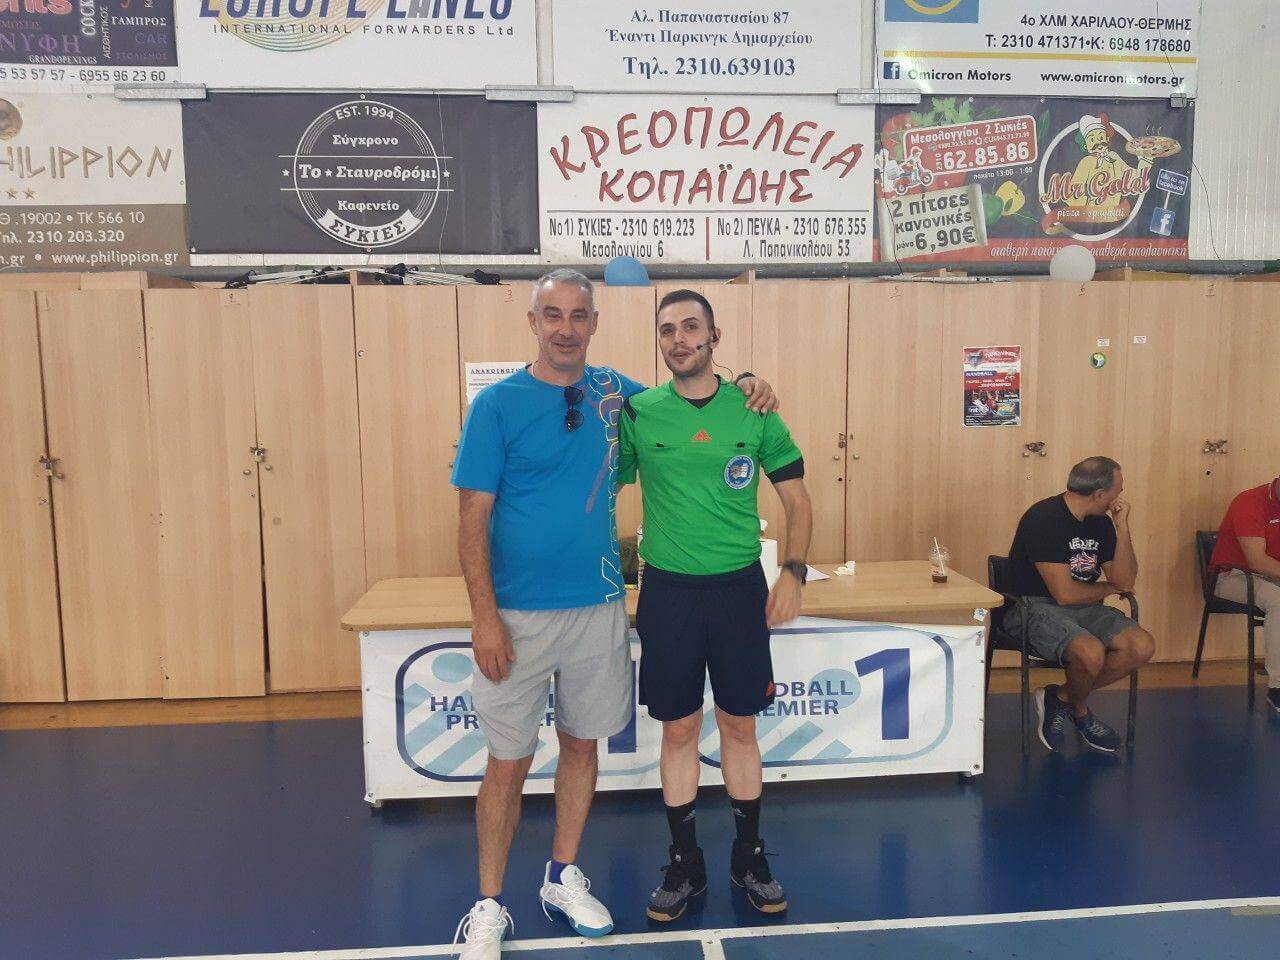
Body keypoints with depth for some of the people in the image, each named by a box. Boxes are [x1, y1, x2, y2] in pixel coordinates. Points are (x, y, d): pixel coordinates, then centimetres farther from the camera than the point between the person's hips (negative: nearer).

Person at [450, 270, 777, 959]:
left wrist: (744, 386, 3)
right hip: (519, 615, -4)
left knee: (582, 745, 15)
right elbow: (473, 518, -8)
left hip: (598, 609, 4)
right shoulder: (497, 404, -7)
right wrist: (485, 616, -15)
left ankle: (563, 878, 35)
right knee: (508, 764, 4)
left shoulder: (613, 392, 5)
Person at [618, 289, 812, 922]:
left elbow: (796, 498, 5)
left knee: (739, 726, 11)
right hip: (667, 590, 0)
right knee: (679, 730, 9)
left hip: (740, 587, 0)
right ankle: (684, 864, 27)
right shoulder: (637, 413, -2)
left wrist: (793, 572, -6)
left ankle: (749, 858, 30)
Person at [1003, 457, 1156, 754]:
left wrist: (1122, 528, -3)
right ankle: (1079, 711, 3)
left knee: (1142, 646, -15)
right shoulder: (1044, 518, -17)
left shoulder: (1100, 522, 9)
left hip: (1085, 607, 8)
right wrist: (1110, 587, 0)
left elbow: (1126, 580, 6)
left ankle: (1062, 698, 1)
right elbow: (1065, 593, -20)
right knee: (1091, 652, -33)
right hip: (1035, 607, -8)